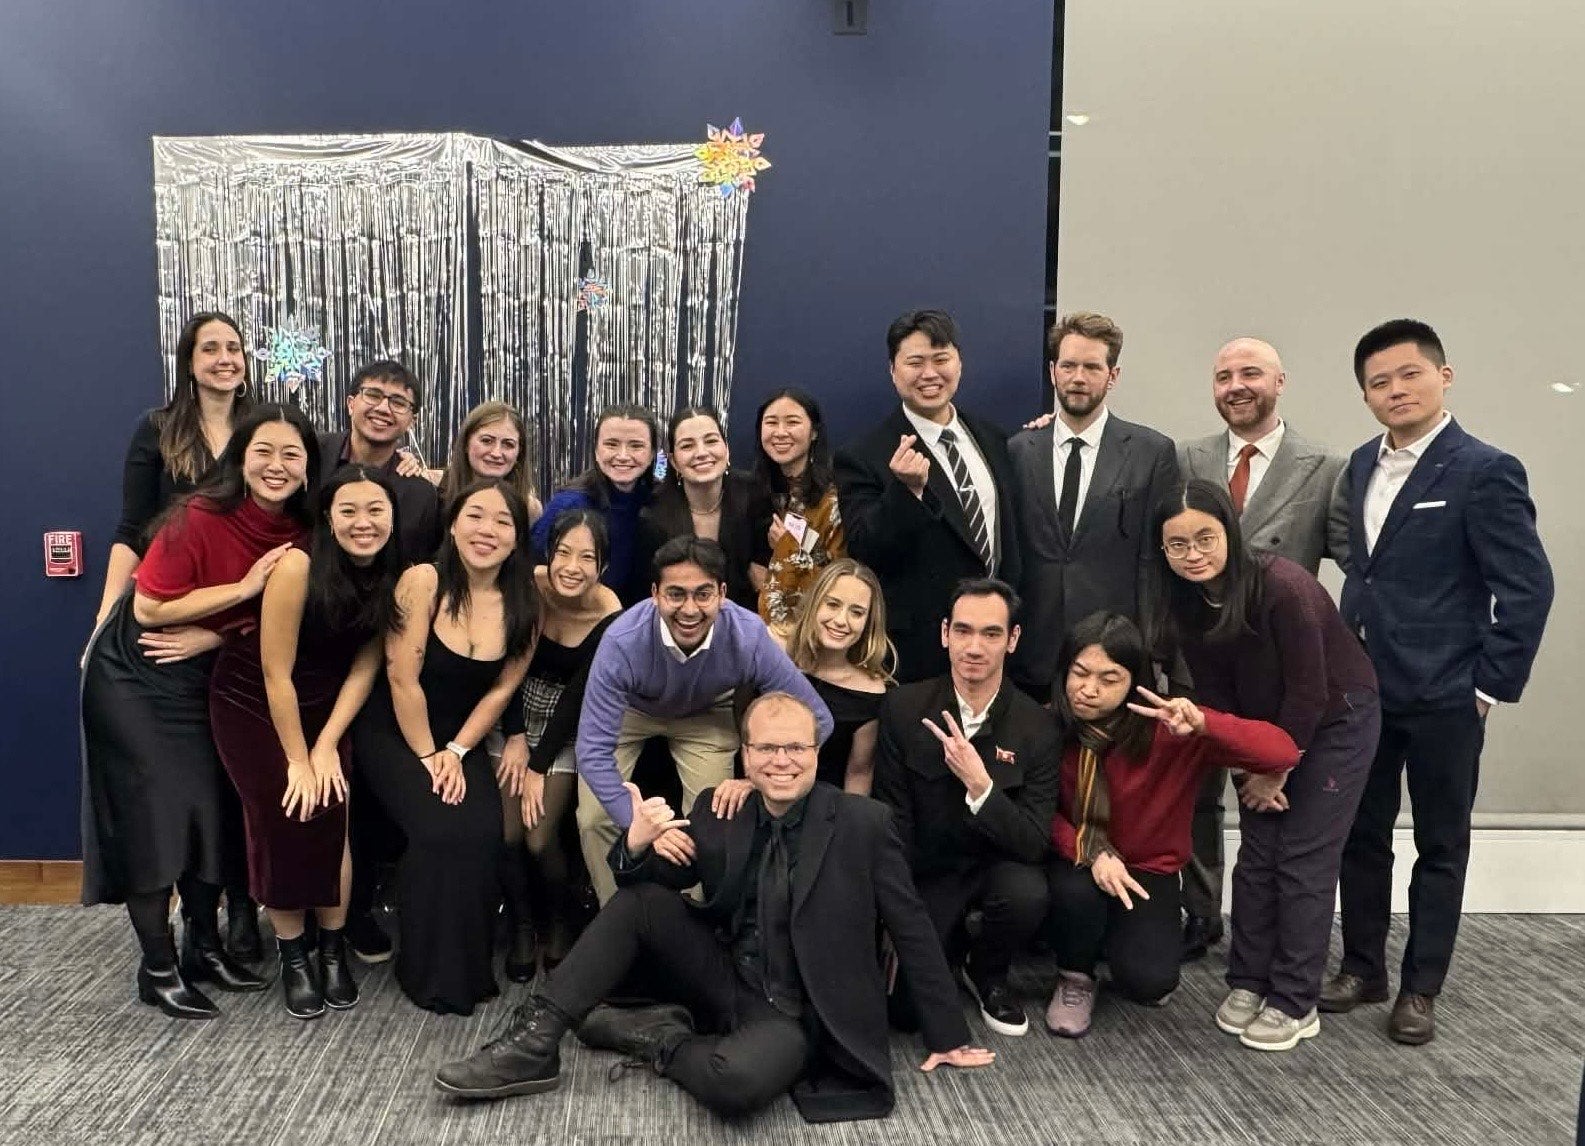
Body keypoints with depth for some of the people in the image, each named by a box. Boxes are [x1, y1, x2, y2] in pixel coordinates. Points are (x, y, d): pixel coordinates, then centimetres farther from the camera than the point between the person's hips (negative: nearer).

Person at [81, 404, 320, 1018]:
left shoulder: (302, 533, -9)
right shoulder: (199, 517, -26)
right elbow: (149, 607, -24)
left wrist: (210, 636, -14)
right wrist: (245, 586, -27)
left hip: (205, 679, 6)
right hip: (135, 677, -5)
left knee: (216, 808, 8)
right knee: (153, 814, -3)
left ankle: (204, 945, 25)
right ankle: (158, 968, 10)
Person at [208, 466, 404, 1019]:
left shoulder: (394, 576, -14)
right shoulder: (298, 567, -28)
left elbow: (364, 667, -7)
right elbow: (276, 673, -22)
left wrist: (326, 747, -11)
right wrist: (297, 759, -15)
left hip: (322, 704, 3)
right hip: (251, 700, -3)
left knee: (331, 817, -7)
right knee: (283, 820, -10)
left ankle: (333, 949, 9)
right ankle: (292, 956, 6)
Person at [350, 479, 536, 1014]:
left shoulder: (523, 603, -6)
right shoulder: (423, 581, -18)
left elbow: (502, 689, -1)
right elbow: (402, 679, -17)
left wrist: (456, 752, -8)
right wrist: (427, 757, -11)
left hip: (462, 741, 3)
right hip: (391, 733, -3)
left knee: (481, 834, -19)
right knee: (438, 829, -23)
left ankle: (468, 964, 4)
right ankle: (431, 971, -1)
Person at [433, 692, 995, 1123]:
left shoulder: (863, 823, -12)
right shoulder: (718, 811, 0)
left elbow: (912, 929, -6)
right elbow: (652, 882, 5)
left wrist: (948, 1036, -2)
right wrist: (638, 844, -19)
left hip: (796, 1015, -4)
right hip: (723, 984, 5)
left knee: (737, 1079, -36)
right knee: (644, 900, -13)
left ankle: (656, 1037, -5)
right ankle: (535, 1042, -11)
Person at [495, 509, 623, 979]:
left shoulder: (611, 618, -22)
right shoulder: (528, 587, -21)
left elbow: (577, 697, -16)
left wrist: (539, 766, -13)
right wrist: (515, 736, -13)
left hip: (566, 728, -1)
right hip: (516, 714, 2)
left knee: (540, 840, -8)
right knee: (506, 834, -5)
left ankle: (557, 924, 21)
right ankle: (522, 927, 21)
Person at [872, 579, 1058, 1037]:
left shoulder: (1037, 727, -12)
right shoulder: (903, 708, -11)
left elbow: (1035, 843, -17)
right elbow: (891, 818, -5)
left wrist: (979, 784, -33)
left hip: (997, 863, 0)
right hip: (925, 870, 0)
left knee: (1027, 896, -33)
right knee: (906, 1001, -16)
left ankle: (986, 973, 2)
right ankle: (946, 943, 21)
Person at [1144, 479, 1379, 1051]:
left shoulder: (1283, 585, -30)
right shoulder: (1185, 603, -12)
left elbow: (1309, 691, -23)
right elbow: (1215, 697, -3)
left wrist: (1276, 772, -14)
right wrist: (1248, 769, -9)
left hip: (1337, 718, -5)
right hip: (1265, 726, 5)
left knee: (1304, 859, -5)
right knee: (1257, 853, 5)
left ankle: (1294, 1003, 5)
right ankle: (1249, 983, 17)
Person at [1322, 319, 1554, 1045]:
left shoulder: (1484, 471, -12)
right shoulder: (1362, 465, 8)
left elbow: (1528, 587, -13)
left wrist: (1491, 686, -13)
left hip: (1443, 697, -6)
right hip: (1364, 689, 6)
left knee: (1440, 846, 10)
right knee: (1361, 836, 14)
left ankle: (1420, 989, 23)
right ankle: (1362, 969, 29)